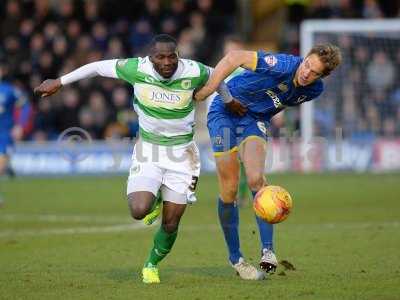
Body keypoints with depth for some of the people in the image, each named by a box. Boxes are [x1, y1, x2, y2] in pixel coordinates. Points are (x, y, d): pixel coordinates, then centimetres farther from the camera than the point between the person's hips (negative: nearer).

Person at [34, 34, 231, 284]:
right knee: (139, 211, -22)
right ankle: (155, 201, 18)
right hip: (148, 150, 0)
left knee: (171, 223, 1)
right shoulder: (136, 69, -16)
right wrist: (59, 83, 7)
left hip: (181, 153, 0)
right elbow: (99, 67, -1)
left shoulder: (194, 72, -16)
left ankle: (152, 265, 32)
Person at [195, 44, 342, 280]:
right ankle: (235, 257, 9)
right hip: (225, 112, -3)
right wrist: (204, 93, -26)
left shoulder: (315, 90, -10)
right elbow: (234, 58, -26)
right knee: (229, 189, -5)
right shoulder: (283, 66, -31)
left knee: (256, 179, -23)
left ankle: (268, 249, -17)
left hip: (255, 119, 3)